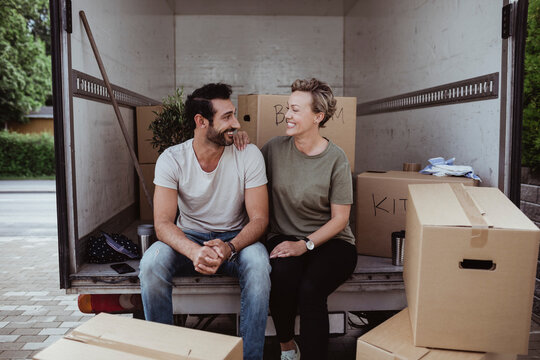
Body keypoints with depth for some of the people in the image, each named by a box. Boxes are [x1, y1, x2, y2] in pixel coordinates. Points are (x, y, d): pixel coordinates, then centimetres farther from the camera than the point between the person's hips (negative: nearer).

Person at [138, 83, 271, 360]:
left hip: (236, 239, 0)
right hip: (188, 238, 1)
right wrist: (194, 252, -41)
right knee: (151, 263, -28)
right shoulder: (171, 159, -12)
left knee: (258, 263, -33)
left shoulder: (249, 155, -13)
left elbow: (259, 219, -14)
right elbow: (162, 223, -19)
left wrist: (229, 248, -35)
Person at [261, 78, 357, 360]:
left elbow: (340, 218, -4)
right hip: (284, 236, 2)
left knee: (310, 288, -31)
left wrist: (305, 244, -16)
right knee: (282, 274, -30)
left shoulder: (335, 159, -7)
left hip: (329, 241, -2)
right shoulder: (275, 148, 2)